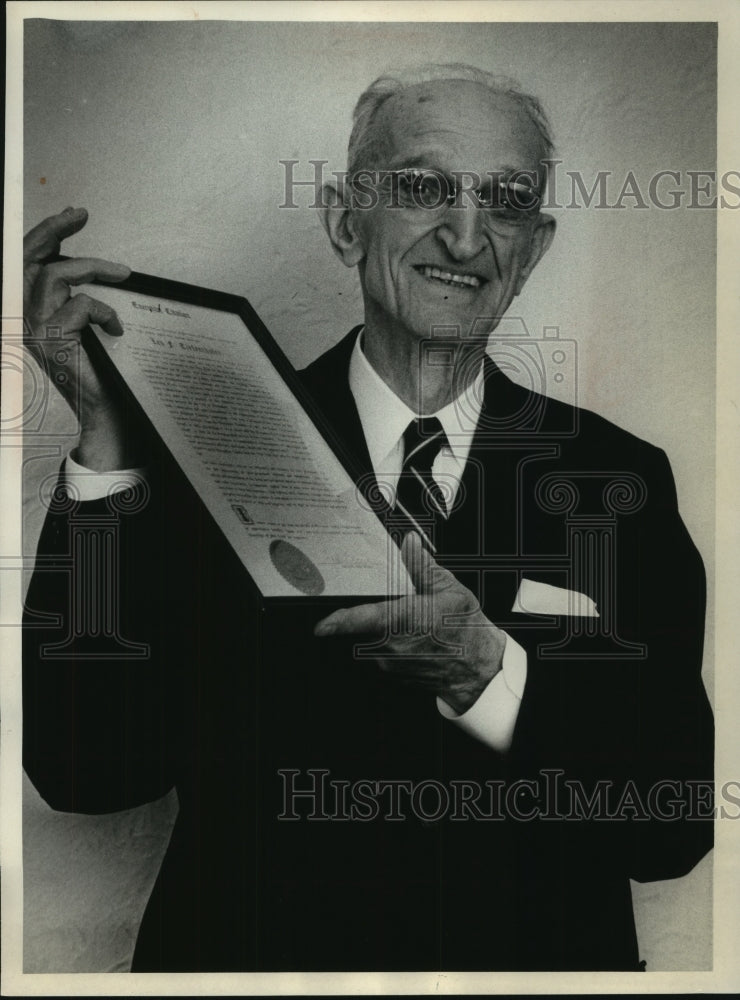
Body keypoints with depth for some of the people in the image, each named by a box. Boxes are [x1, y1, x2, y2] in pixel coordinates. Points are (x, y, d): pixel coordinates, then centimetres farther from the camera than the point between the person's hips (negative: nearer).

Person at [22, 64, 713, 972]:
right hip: (248, 950, 0)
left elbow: (678, 825, -3)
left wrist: (488, 669, -19)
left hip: (536, 961, 1)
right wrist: (106, 436, -18)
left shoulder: (621, 480, 0)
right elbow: (85, 772, -11)